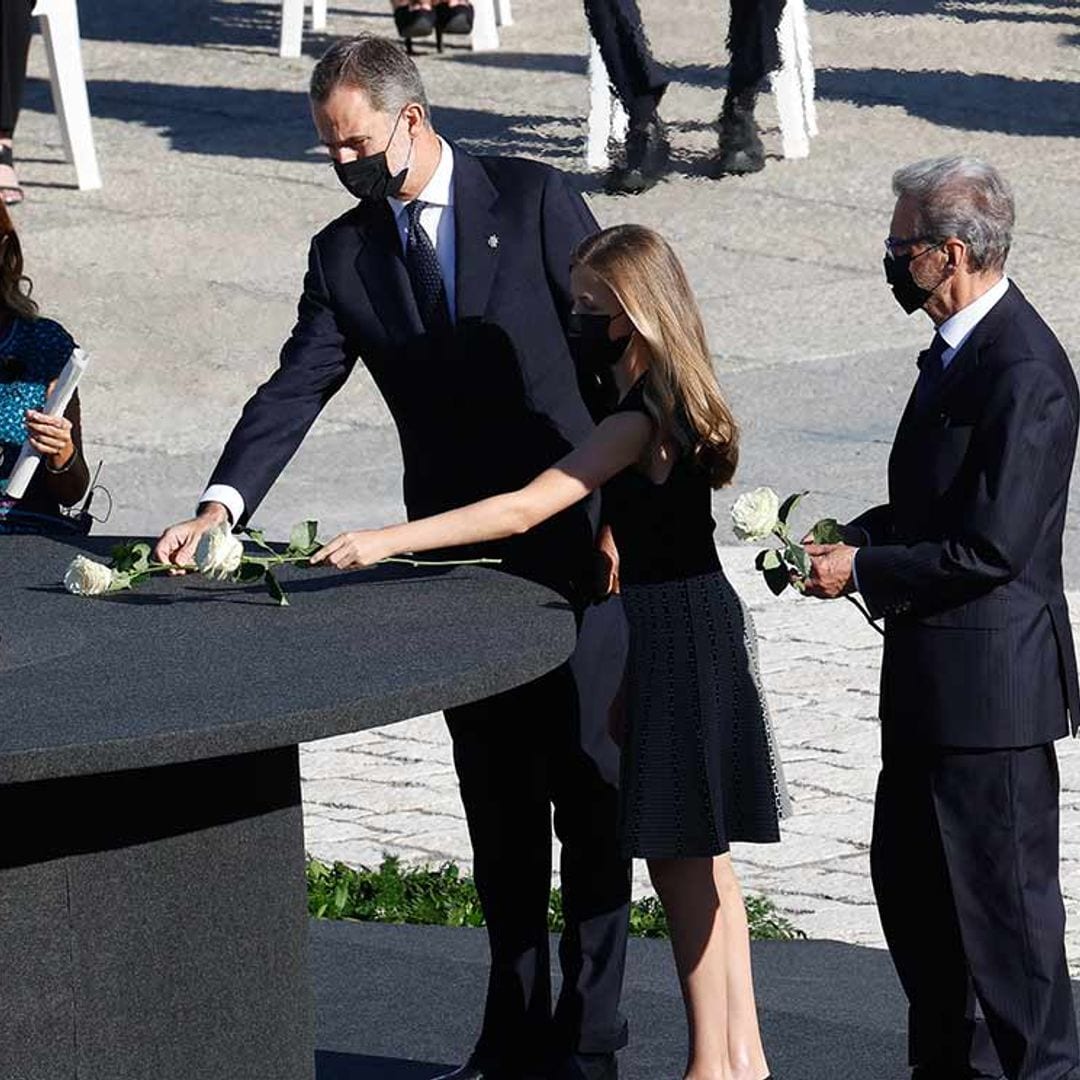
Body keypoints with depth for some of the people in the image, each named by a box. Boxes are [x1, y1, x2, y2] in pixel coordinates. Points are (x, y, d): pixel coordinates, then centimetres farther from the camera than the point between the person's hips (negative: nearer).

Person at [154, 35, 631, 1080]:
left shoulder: (534, 200, -5)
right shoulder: (344, 253, 4)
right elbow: (295, 388, -4)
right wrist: (222, 503, -20)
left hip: (576, 548, -3)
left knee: (589, 794, 2)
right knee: (498, 809, 9)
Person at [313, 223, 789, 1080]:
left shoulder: (641, 419, -21)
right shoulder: (672, 405, 9)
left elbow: (526, 509, -27)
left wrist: (392, 540, -30)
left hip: (675, 640, -10)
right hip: (697, 628, 10)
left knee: (682, 861, -1)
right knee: (703, 860, 14)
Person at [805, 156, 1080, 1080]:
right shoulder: (958, 350, 10)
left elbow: (992, 547, -24)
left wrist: (861, 570, -16)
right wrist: (849, 537, 6)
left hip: (991, 678, -10)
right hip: (932, 672, 10)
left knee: (1004, 893, -1)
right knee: (908, 872, 18)